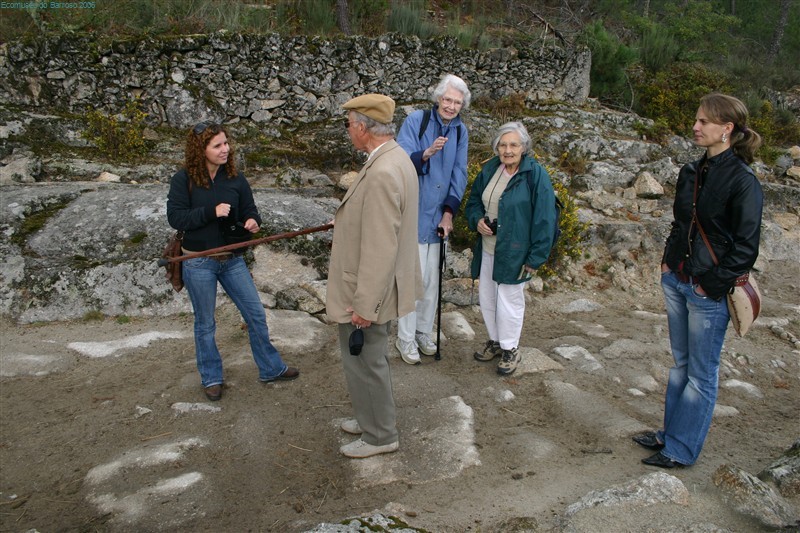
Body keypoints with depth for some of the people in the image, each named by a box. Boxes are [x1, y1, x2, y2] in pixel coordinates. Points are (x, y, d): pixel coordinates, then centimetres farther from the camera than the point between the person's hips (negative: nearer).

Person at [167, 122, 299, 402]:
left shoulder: (235, 178, -2)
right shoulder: (183, 180, -10)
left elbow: (249, 210, 5)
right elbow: (175, 218, -15)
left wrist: (252, 221, -19)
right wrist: (212, 211, -24)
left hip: (232, 258, 3)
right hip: (198, 262, -3)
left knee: (256, 314, 8)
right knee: (205, 323, 11)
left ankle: (270, 368, 25)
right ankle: (211, 378, 29)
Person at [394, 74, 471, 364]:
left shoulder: (460, 131, 6)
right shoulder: (416, 120, -10)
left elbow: (459, 174, 7)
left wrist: (449, 212, -1)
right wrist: (426, 154, -35)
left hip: (437, 216, 5)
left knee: (432, 279, 14)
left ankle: (423, 332, 31)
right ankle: (405, 338, 13)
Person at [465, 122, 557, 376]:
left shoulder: (536, 175, -14)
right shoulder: (490, 169, 4)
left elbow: (544, 220, -14)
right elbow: (473, 201, 17)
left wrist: (535, 258, -15)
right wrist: (477, 220, -6)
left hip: (514, 252, -6)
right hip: (487, 250, 6)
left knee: (509, 301, 4)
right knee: (486, 297, 16)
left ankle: (510, 350, 25)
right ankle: (495, 340, 37)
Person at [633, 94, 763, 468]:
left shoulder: (742, 181, -16)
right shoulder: (692, 172, 6)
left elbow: (745, 248, -16)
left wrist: (713, 285, -15)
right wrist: (668, 262, 8)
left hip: (708, 292, -7)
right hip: (675, 281, 8)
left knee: (700, 374, 7)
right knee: (680, 363, 20)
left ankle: (682, 448, 20)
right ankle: (671, 432, 34)